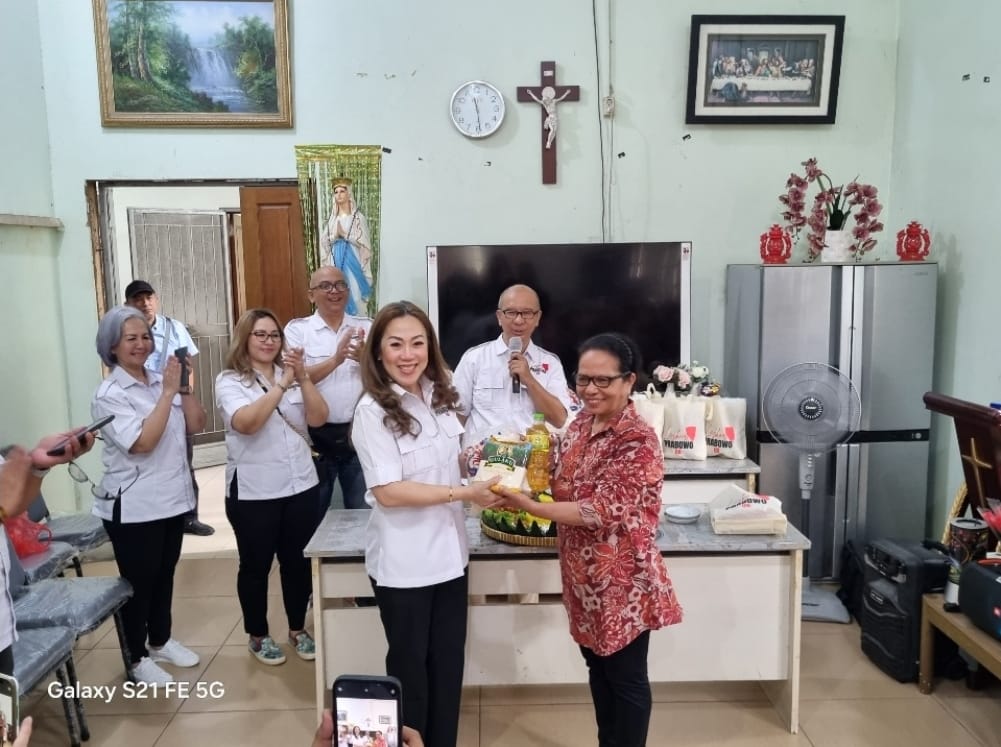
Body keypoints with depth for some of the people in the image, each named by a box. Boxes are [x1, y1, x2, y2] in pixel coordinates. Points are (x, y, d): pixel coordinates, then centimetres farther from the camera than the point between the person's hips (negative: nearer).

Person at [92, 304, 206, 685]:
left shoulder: (161, 380, 4)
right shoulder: (109, 394, -14)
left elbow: (196, 424, 2)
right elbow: (142, 442, -26)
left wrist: (184, 388, -11)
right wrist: (168, 392, -24)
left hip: (173, 498, 6)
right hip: (133, 507, -6)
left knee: (165, 575, 20)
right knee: (139, 581, 8)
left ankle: (161, 641, 39)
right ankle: (136, 658, 26)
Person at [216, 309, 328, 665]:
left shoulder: (291, 374, 5)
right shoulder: (230, 381, -6)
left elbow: (318, 418, -6)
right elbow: (246, 423, -24)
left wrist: (302, 377, -19)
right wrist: (282, 384, -28)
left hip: (300, 486, 4)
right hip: (253, 492, -3)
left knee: (298, 561, 13)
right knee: (256, 565, 10)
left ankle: (298, 629, 32)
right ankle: (257, 635, 29)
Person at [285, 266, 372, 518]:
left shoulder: (366, 327, 5)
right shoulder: (297, 329, -1)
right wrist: (336, 359, -27)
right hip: (316, 434, -2)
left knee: (363, 511, 14)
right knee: (313, 514, 14)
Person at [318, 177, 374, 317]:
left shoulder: (358, 217, -1)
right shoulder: (332, 218, 12)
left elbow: (364, 242, -7)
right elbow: (324, 242, 12)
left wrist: (344, 234, -11)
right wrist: (335, 235, -7)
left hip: (352, 259, -4)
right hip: (336, 259, 4)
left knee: (354, 293, -6)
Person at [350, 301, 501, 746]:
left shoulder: (439, 397, 1)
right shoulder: (373, 410, -17)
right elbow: (388, 492, -22)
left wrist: (481, 472, -1)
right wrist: (464, 493, -24)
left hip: (449, 552, 6)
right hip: (403, 562, -6)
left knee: (449, 661, 19)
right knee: (410, 665, 14)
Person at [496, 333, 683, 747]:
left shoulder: (638, 442, -22)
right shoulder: (582, 422, 3)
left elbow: (603, 511, -27)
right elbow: (562, 479, 13)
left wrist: (530, 506, -30)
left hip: (623, 581, -8)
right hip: (585, 576, 8)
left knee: (626, 675, 11)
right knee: (598, 666, 23)